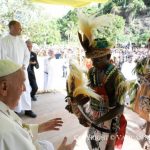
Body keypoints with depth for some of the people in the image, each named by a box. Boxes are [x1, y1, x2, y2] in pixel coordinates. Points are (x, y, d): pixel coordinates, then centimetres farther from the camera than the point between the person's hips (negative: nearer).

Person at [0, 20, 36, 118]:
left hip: (22, 70, 5)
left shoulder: (21, 41, 9)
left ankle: (27, 109, 18)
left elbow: (27, 54, 10)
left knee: (26, 89, 7)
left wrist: (24, 66, -5)